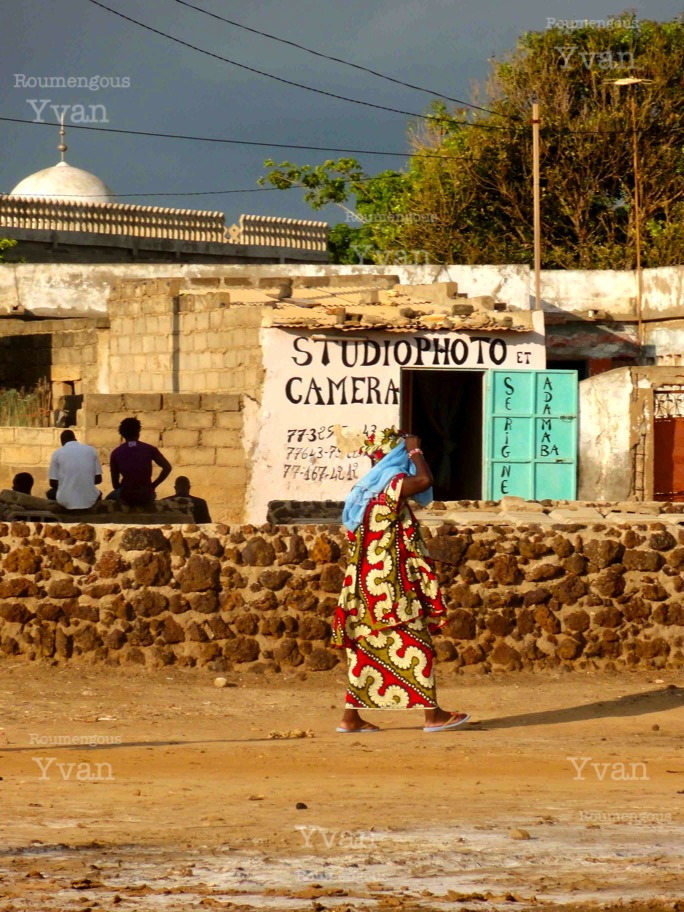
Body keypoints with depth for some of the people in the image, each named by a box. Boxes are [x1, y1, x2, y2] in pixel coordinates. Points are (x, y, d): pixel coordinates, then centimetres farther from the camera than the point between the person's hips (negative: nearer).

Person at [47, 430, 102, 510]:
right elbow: (98, 479, 8)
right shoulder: (91, 450, 4)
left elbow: (53, 483, 4)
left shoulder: (57, 453, 0)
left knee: (51, 493, 33)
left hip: (66, 501, -1)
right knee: (98, 493, 38)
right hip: (89, 501, 1)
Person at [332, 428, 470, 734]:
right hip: (391, 584, -9)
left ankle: (351, 717, 8)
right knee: (415, 645, -3)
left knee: (366, 649, 9)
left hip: (367, 582, 9)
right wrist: (415, 451, -13)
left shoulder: (363, 488, 15)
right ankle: (432, 714, -1)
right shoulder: (390, 483, -12)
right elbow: (425, 480, -31)